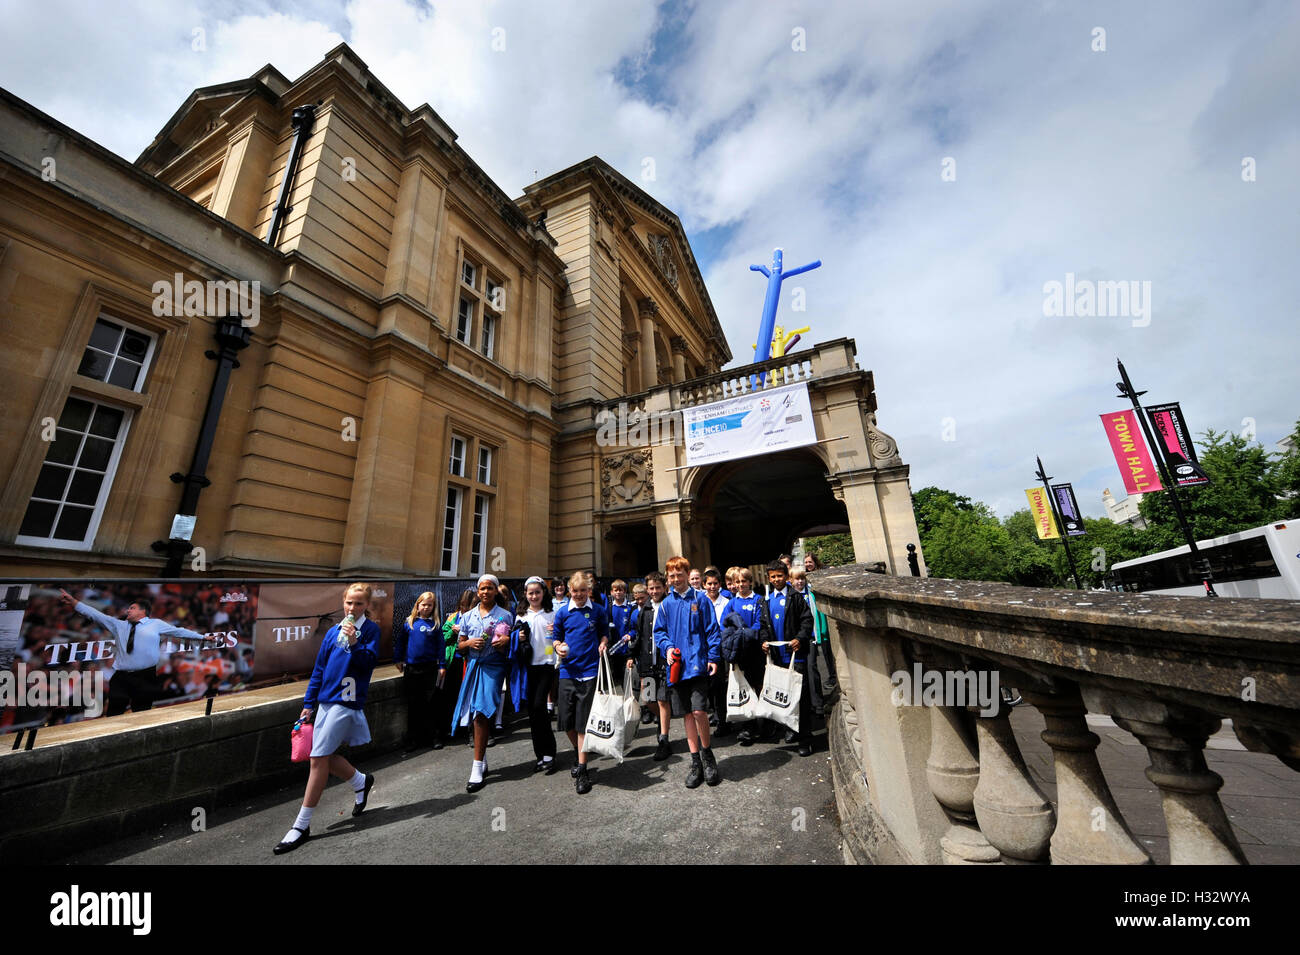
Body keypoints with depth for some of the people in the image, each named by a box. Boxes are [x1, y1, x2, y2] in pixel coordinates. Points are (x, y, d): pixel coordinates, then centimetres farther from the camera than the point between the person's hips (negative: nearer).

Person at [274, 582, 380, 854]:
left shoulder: (370, 629, -7)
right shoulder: (333, 631, 8)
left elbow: (369, 663, -15)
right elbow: (319, 669, 13)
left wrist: (354, 644, -29)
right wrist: (308, 704, 11)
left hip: (347, 702, -7)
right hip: (325, 700, 7)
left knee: (318, 758, -4)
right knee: (324, 756, 12)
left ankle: (302, 826, 11)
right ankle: (362, 781, 37)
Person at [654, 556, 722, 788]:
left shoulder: (700, 599, -1)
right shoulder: (666, 604, 7)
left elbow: (712, 629, -1)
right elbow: (659, 632, 11)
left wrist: (713, 658, -6)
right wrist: (667, 647, -7)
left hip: (697, 663, -3)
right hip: (676, 665, 4)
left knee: (699, 710, -11)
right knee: (687, 714, 11)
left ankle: (706, 754, 16)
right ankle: (696, 763, 25)